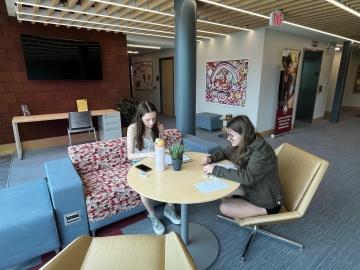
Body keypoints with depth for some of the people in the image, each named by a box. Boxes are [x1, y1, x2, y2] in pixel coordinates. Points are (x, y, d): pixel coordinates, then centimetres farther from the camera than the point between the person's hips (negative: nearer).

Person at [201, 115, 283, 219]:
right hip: (252, 189, 7)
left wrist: (216, 170, -35)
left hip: (268, 202, -7)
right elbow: (225, 152, 8)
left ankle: (266, 211, -3)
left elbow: (246, 177, -40)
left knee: (224, 208, -16)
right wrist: (210, 158, -12)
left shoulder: (261, 153, -30)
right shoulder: (243, 145, -6)